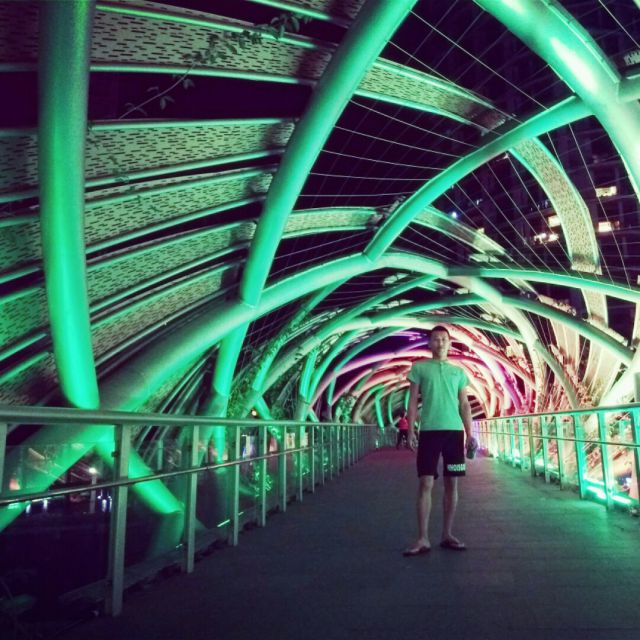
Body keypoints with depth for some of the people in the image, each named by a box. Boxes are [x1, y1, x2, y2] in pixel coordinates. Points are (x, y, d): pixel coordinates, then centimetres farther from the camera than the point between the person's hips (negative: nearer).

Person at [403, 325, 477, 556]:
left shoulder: (458, 371, 13)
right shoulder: (419, 368, 6)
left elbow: (464, 405, 13)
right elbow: (413, 401, 4)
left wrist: (470, 434, 5)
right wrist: (410, 430, -4)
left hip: (454, 431, 3)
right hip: (429, 431, -3)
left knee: (452, 484, 6)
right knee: (425, 483, -5)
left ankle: (447, 535, 16)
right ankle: (422, 538, 0)